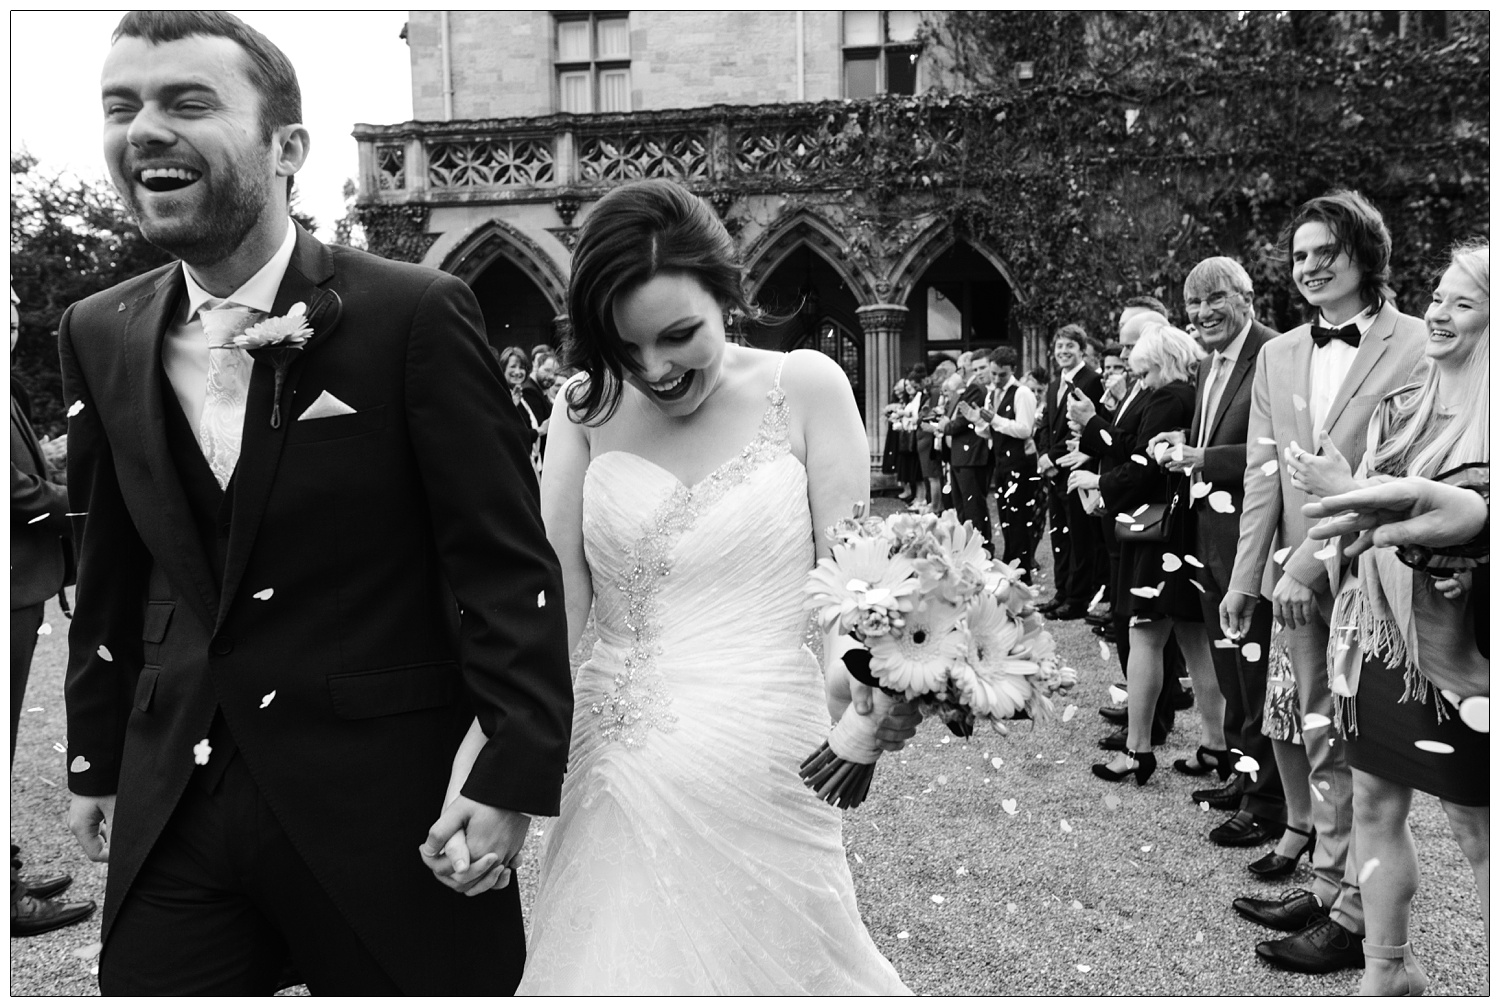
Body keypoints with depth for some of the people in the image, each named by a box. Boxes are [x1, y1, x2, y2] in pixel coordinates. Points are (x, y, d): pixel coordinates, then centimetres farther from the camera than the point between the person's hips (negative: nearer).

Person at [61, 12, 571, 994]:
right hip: (171, 811, 5)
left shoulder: (417, 314, -12)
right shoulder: (99, 334, 5)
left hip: (385, 804, -4)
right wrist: (98, 762, 16)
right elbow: (111, 573, 13)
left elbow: (506, 563, -12)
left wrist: (514, 777, -15)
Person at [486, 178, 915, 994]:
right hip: (611, 776, 3)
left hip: (757, 773, -2)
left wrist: (869, 688, -26)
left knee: (762, 963, 9)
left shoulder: (803, 388, -4)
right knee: (605, 969, 13)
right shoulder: (586, 411, 2)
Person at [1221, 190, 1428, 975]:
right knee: (1321, 740, 12)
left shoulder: (1416, 346, -6)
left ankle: (1357, 914, 12)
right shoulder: (1278, 355, 13)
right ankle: (1329, 886, 24)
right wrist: (1245, 577, 6)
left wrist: (1312, 560, -16)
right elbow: (1264, 474, 11)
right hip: (1301, 579, 5)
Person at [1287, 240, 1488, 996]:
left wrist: (1348, 490, -19)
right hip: (1379, 637, 6)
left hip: (1450, 648, -6)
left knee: (1475, 832, 7)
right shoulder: (1401, 408, 8)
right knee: (1374, 806, 13)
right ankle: (1387, 972, 27)